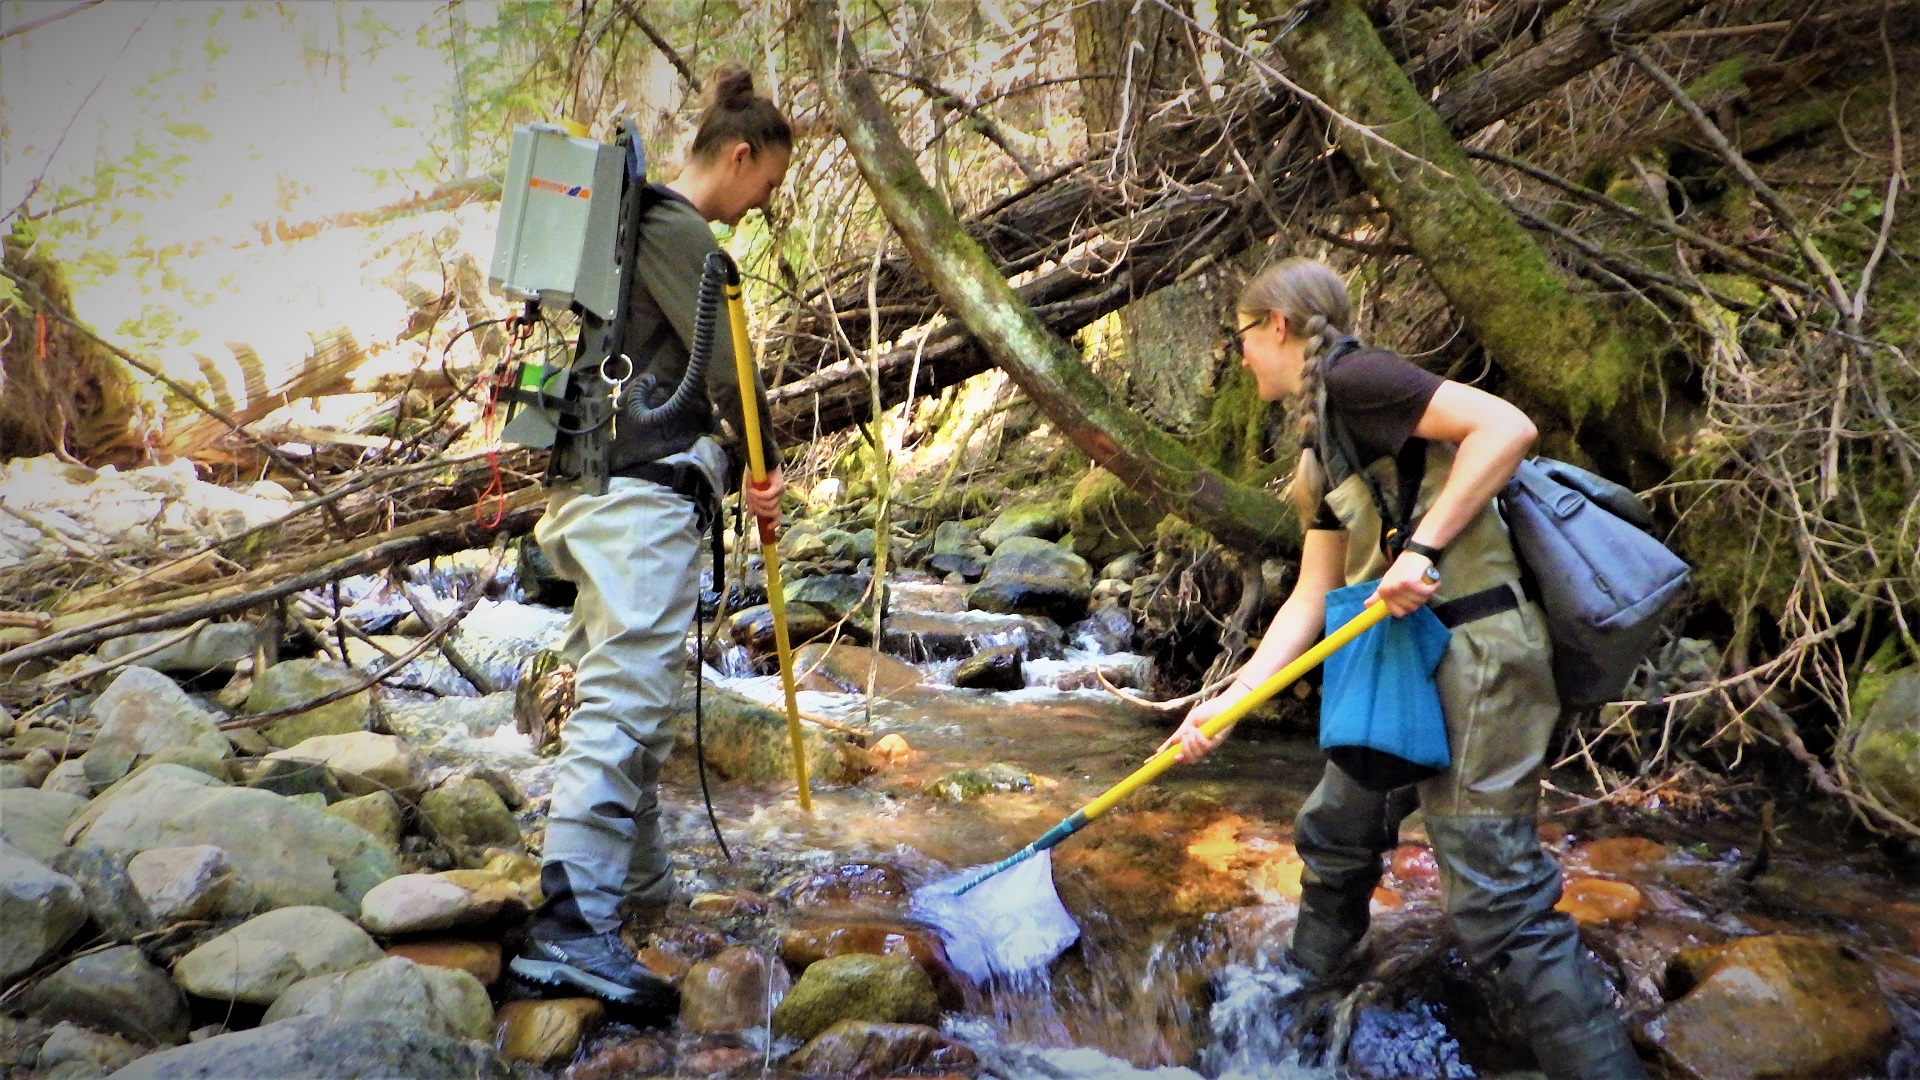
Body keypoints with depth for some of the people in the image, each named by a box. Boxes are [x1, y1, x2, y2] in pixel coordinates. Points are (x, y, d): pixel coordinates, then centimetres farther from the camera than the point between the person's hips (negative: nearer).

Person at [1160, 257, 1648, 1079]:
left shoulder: (1352, 377, -12)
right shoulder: (1320, 448, 16)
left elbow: (1506, 426, -23)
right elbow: (1311, 598, 13)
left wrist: (1421, 548, -24)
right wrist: (1226, 703, 8)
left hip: (1472, 655, -10)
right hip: (1406, 657, 10)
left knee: (1498, 901, -8)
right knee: (1332, 833, 22)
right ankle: (1299, 999, 43)